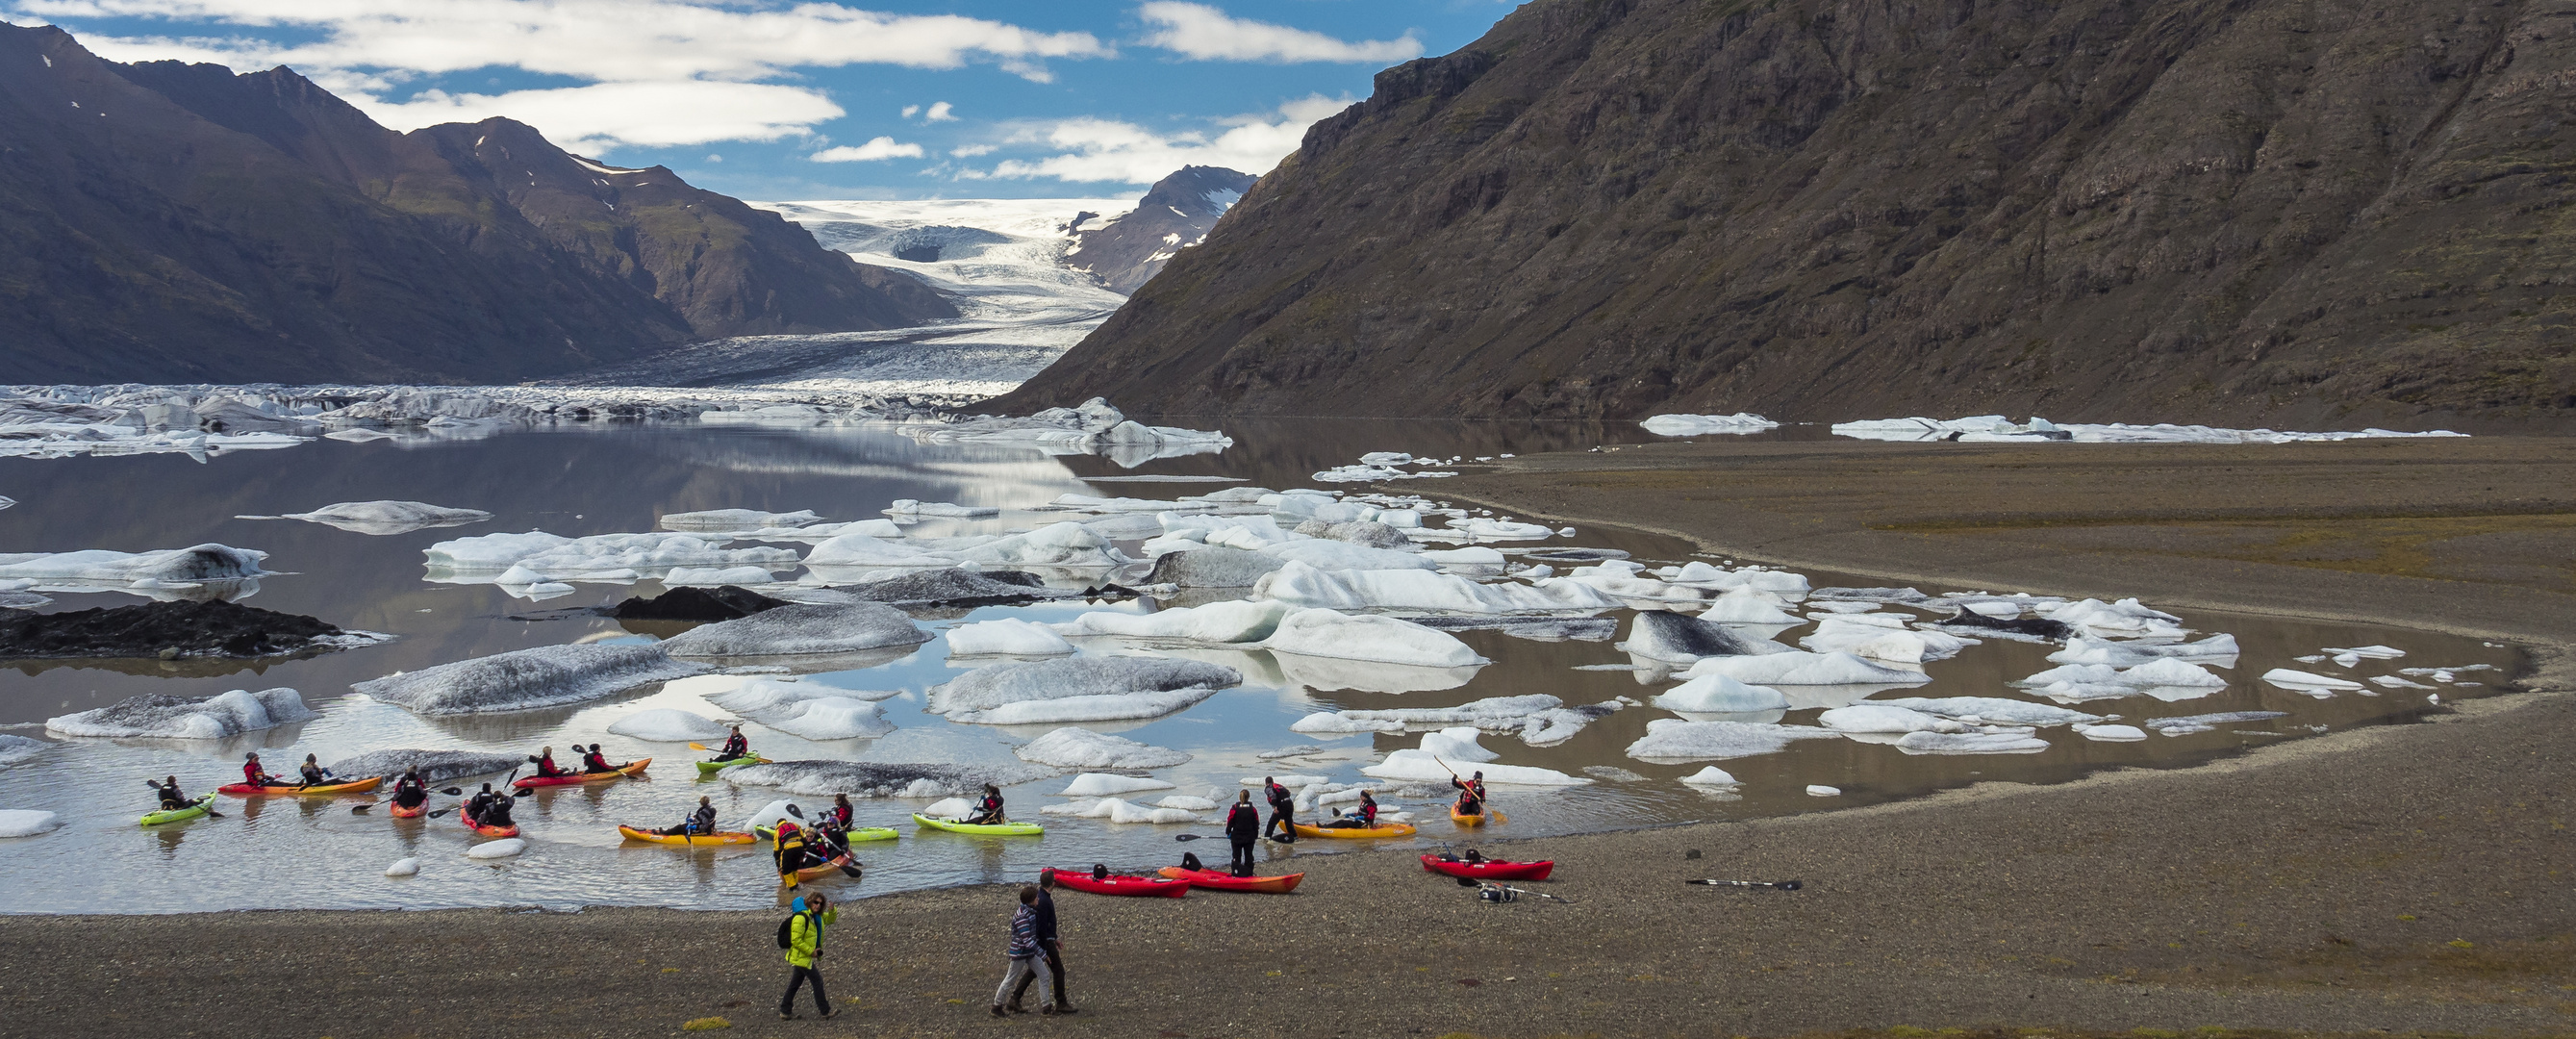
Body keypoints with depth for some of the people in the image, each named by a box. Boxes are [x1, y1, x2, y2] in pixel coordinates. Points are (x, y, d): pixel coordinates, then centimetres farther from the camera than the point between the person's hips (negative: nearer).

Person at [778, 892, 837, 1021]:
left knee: (795, 984, 14)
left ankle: (785, 1012, 21)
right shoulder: (801, 918, -22)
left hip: (806, 957, 10)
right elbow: (796, 940, -24)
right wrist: (811, 951, -20)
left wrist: (832, 909, -1)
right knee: (817, 981, -3)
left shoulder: (817, 917, 7)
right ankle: (825, 1012, 4)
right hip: (801, 957, -10)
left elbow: (831, 919, 21)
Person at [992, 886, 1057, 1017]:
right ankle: (996, 1006, 22)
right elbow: (1027, 940, -29)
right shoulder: (1022, 917, -26)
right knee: (1010, 980, 6)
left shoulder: (1031, 911, 4)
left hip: (1030, 952, 9)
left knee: (1044, 977, 5)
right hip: (1020, 953, -9)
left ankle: (1046, 1006, 11)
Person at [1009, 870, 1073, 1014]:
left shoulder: (1039, 896, 8)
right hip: (1045, 942, -10)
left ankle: (1015, 999, 14)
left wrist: (1055, 938, 26)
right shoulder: (1043, 901, -24)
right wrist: (1044, 951, -21)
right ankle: (1061, 1004, 9)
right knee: (1058, 971, 2)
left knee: (1033, 971, 15)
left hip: (1041, 941, 10)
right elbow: (1042, 928, -24)